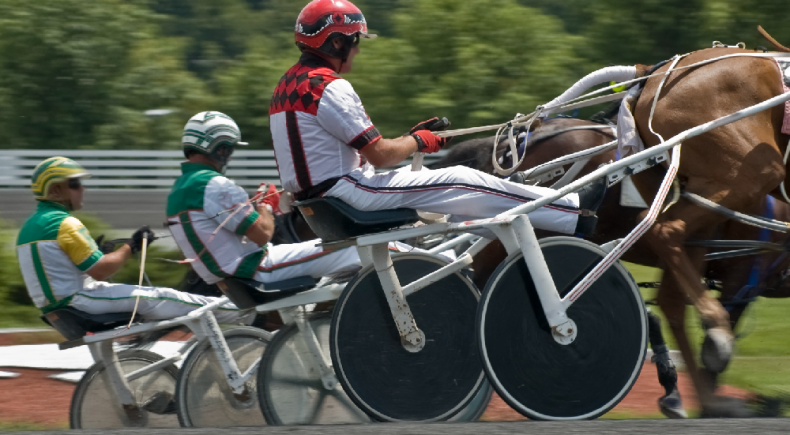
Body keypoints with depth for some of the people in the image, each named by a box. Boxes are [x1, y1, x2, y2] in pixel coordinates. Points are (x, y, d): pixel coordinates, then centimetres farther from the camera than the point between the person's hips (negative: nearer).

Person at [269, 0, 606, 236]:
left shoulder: (290, 84, 13)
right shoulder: (331, 88, -19)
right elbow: (380, 155, -18)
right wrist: (417, 141, 2)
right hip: (347, 191, -10)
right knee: (460, 182, -7)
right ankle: (575, 214, -4)